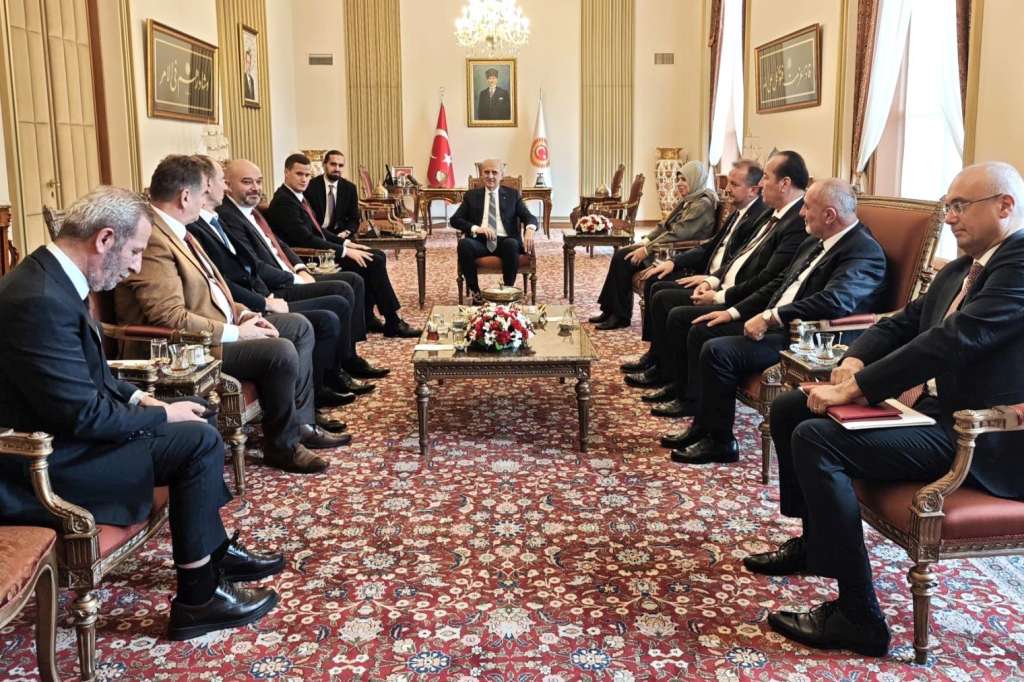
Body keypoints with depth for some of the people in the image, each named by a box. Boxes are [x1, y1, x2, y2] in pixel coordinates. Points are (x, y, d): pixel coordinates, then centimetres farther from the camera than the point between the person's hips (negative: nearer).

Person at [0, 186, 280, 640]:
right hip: (43, 466, -10)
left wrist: (136, 398, 2)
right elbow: (83, 415, -27)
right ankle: (197, 598, 0)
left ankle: (217, 551, 25)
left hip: (58, 430, 10)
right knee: (199, 441, -13)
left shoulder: (50, 278, 3)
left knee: (198, 420, 13)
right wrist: (162, 415, -14)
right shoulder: (41, 301, -29)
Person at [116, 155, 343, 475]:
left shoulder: (174, 230, 9)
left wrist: (242, 314, 4)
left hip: (219, 324, 11)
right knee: (281, 352, -25)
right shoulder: (151, 241, -23)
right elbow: (171, 318, -28)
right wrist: (236, 332, -21)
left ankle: (301, 422, 15)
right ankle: (281, 445, -4)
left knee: (299, 326, 10)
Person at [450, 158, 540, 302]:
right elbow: (454, 220, 8)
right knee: (464, 244, -32)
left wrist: (530, 229, -19)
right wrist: (475, 228, -11)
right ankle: (475, 292, -19)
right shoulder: (471, 196, 18)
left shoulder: (512, 195, 17)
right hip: (480, 241, 1)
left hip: (505, 241, -1)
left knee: (512, 244, -36)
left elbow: (529, 217, 7)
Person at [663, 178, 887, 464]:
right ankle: (702, 423, 11)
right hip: (774, 324, 10)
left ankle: (719, 441, -7)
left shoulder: (865, 251, -17)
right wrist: (735, 311, 12)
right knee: (700, 331, 6)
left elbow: (834, 302, -32)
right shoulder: (815, 242, 14)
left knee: (717, 351, -24)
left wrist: (771, 317, -27)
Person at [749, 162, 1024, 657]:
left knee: (815, 439, -26)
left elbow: (954, 339, -26)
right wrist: (854, 364, -5)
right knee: (789, 408, 9)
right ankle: (814, 540, 25)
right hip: (924, 403, 10)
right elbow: (903, 322, 17)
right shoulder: (958, 271, 16)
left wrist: (854, 388, -24)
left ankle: (859, 617, -16)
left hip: (976, 436, -10)